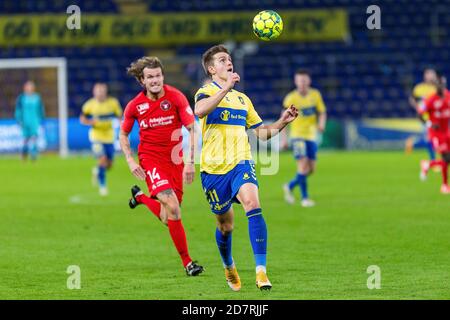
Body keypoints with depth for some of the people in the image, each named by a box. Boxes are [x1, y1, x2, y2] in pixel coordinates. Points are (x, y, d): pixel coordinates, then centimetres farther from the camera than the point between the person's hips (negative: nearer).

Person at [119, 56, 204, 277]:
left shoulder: (176, 97, -9)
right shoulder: (135, 105, -5)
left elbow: (192, 129, -7)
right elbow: (123, 134, 10)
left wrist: (190, 161, -14)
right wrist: (130, 161, -4)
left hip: (175, 159, 2)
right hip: (150, 159, -2)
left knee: (168, 218, 6)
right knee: (172, 207, -22)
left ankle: (140, 197, 39)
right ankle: (187, 262, -15)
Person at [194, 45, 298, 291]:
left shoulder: (242, 99, 20)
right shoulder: (206, 92, 0)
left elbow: (262, 132, 23)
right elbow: (200, 111, -25)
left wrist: (282, 122, 6)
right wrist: (226, 88, -30)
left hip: (240, 164, 3)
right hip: (214, 168, -3)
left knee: (252, 203, -26)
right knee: (226, 225, 8)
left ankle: (261, 271, -31)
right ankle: (229, 268, 39)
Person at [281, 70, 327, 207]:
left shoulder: (315, 95, 3)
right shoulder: (291, 98, -6)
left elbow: (322, 113, 8)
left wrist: (321, 124, -13)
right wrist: (284, 138, -7)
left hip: (311, 135, 5)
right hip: (297, 135, -4)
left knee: (311, 169, 5)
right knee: (303, 164, -17)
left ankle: (290, 186, 27)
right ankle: (304, 198, -13)